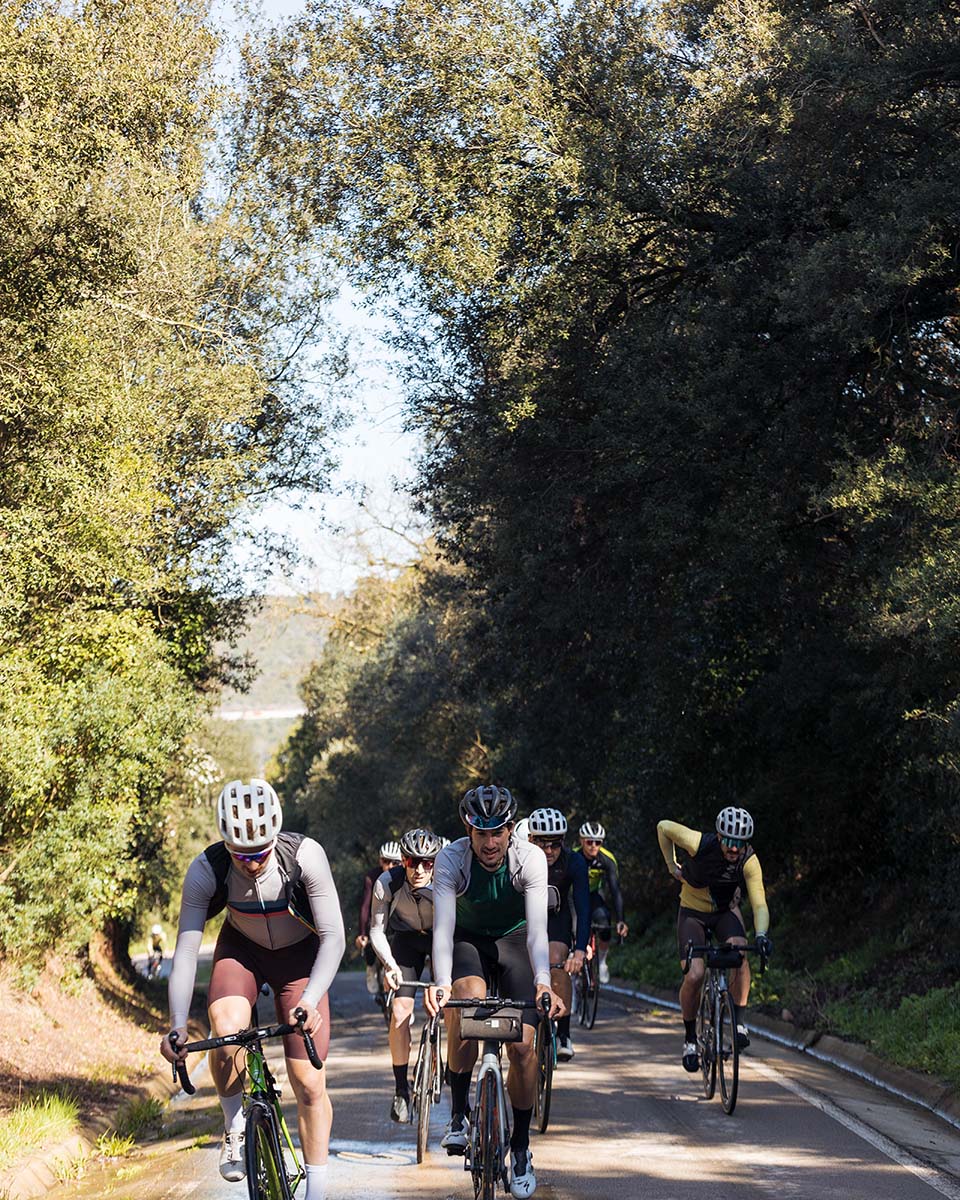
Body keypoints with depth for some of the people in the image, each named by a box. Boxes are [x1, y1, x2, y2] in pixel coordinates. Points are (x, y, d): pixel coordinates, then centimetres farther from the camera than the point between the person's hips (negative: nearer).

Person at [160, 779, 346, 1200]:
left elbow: (333, 937, -29)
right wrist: (177, 1023, -36)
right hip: (242, 951, 0)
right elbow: (186, 949, -25)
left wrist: (310, 1000, -43)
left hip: (300, 957, 0)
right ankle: (234, 1127, -7)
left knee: (309, 1084, -7)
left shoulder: (306, 856, -31)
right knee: (225, 1027, -32)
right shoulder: (206, 869, -28)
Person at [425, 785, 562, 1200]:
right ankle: (459, 1114, -18)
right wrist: (441, 982, -50)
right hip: (468, 940, -1)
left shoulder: (530, 859, -26)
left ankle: (520, 1146, 10)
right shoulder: (451, 859, -26)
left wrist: (543, 982, -51)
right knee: (467, 999, -34)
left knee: (522, 1045, -11)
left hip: (514, 941, 1)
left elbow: (537, 929, -34)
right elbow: (443, 928, -33)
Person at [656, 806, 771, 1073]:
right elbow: (663, 827, -11)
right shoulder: (699, 844, -28)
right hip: (693, 912, -1)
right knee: (694, 976, -18)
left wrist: (761, 934, -48)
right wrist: (672, 867, -5)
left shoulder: (749, 861, -25)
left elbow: (759, 904, -30)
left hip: (726, 912, 1)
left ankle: (740, 1021, -17)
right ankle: (690, 1038, 4)